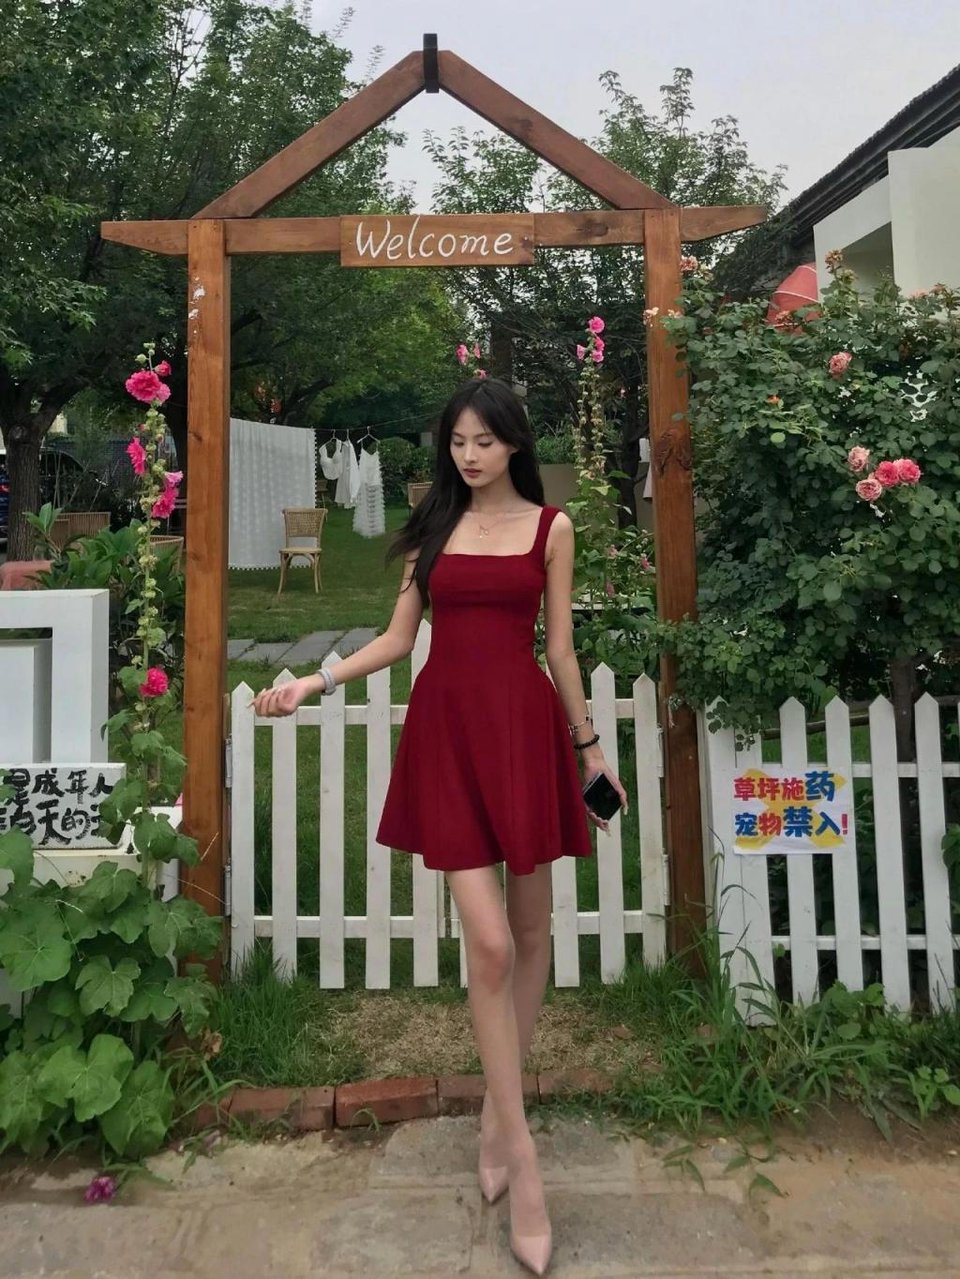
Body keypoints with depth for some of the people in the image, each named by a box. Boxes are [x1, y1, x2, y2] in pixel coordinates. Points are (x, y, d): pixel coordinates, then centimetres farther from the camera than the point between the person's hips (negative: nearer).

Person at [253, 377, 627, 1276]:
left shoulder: (550, 527, 6)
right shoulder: (433, 526, 10)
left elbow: (559, 648, 8)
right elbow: (398, 638, 9)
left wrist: (588, 745, 10)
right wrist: (313, 683, -1)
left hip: (523, 724, 1)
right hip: (447, 728, 0)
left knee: (529, 930, 9)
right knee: (487, 942, -6)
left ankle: (498, 1109, 31)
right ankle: (520, 1154, 8)